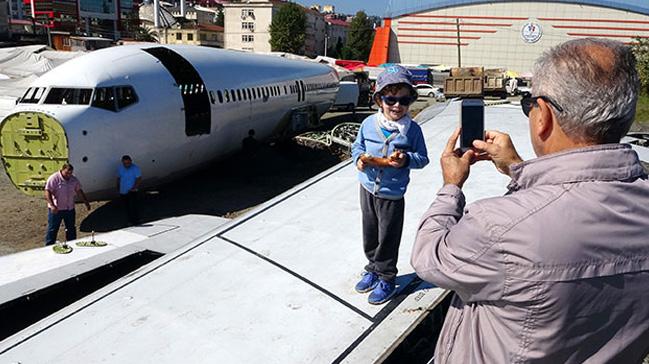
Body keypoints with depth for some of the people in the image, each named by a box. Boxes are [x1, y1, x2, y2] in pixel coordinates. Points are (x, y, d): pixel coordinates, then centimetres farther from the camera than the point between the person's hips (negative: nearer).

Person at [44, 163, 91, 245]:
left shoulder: (74, 180, 5)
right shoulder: (54, 178, -14)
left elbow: (79, 191, 15)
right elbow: (47, 192, -19)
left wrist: (86, 202, 13)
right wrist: (52, 205, -30)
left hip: (70, 209, 6)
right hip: (56, 209, -6)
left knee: (71, 229, 14)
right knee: (52, 229, 1)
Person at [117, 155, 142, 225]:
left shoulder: (135, 168, -11)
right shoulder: (120, 168, 4)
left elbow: (139, 178, -13)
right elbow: (118, 178, 16)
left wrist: (135, 187, -21)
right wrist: (118, 187, 18)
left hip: (132, 191, -5)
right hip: (123, 191, 5)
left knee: (133, 207, -14)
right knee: (127, 207, 13)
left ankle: (136, 222, -10)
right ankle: (130, 220, 25)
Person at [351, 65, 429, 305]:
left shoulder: (412, 129, -11)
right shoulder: (369, 123, -4)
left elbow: (422, 158, -4)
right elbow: (357, 146, 9)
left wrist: (406, 159, -23)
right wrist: (359, 158, -12)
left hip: (392, 195, -3)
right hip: (368, 189, 4)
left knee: (388, 239, 8)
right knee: (370, 235, 19)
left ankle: (386, 279, 26)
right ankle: (373, 269, 40)